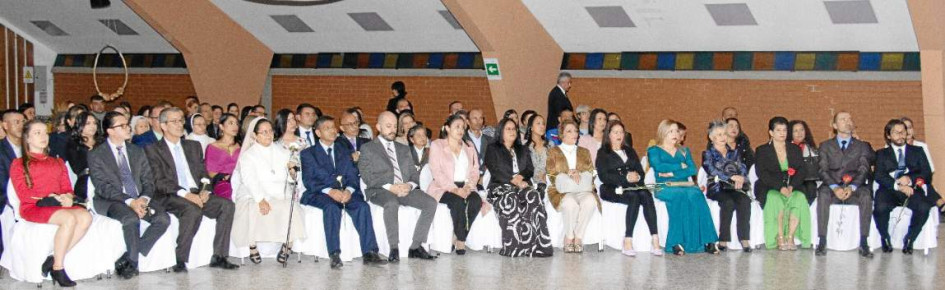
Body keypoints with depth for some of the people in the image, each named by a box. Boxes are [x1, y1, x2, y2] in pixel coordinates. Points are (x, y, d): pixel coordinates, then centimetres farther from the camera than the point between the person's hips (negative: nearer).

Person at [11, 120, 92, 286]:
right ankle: (58, 268, -27)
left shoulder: (57, 163, 30)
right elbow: (23, 194, -1)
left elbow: (67, 188, 18)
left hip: (59, 206, 5)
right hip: (33, 208, -5)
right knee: (69, 218, -35)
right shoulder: (18, 164, 14)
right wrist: (49, 197, -14)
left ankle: (54, 259, -25)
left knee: (86, 217, -29)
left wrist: (68, 197, -7)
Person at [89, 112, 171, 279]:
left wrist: (143, 199, -12)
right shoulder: (96, 155, 0)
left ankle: (128, 259, -15)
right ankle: (133, 262, -15)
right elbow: (103, 187, -10)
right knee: (131, 218, -37)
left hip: (139, 200, 5)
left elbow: (148, 181, 12)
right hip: (111, 202, -5)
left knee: (163, 218, -23)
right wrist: (129, 202, -23)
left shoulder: (137, 152, 16)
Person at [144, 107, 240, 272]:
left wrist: (205, 190, -5)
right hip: (170, 197, -5)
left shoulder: (194, 147, 23)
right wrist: (185, 193, -20)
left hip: (196, 194, 5)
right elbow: (159, 182, -7)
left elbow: (204, 173, 18)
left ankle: (219, 257, -19)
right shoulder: (153, 150, 5)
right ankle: (180, 260, -27)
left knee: (227, 204, -20)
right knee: (193, 210, -36)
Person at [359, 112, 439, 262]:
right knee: (391, 203, -40)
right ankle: (394, 248, -30)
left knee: (431, 203, -20)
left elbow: (414, 173, 17)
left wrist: (410, 185, -8)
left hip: (405, 189, 5)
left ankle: (415, 247, -16)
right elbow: (368, 177, -4)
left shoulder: (404, 149, 25)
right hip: (380, 191, -5)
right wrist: (390, 187, -18)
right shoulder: (367, 148, 9)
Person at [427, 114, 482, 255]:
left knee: (476, 200, -30)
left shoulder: (469, 148, 22)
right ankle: (461, 240, -20)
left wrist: (468, 186, -10)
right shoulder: (437, 145, 7)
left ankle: (457, 237, -20)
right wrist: (454, 189, -18)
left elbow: (475, 172, 13)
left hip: (465, 187, 4)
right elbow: (437, 173, -5)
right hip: (443, 188, -4)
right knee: (458, 201, -35)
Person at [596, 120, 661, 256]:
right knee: (634, 197, -34)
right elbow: (604, 176, -4)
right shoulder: (603, 153, 13)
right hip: (612, 189, -4)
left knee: (646, 195, -30)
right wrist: (626, 177, -15)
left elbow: (641, 171, 17)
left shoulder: (630, 151, 28)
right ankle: (627, 242, -38)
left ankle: (655, 241, -41)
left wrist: (637, 176, -8)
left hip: (632, 187, 4)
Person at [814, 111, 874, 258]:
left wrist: (851, 187, -18)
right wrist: (835, 187, -17)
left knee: (866, 194, -33)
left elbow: (863, 170, 2)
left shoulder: (862, 146, 16)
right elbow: (823, 170, 3)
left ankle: (863, 243, -33)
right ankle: (822, 242, -35)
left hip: (854, 190, 0)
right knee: (823, 193, -34)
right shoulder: (825, 146, 16)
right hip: (832, 188, 0)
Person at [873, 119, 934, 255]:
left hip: (912, 189, 0)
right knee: (881, 207, -35)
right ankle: (885, 239, -7)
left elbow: (927, 174, 8)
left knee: (924, 207, -33)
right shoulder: (882, 154, 19)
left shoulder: (917, 151, 21)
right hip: (889, 191, 0)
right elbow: (879, 176, 3)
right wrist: (898, 186, -16)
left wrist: (910, 179, -12)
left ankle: (909, 239, -11)